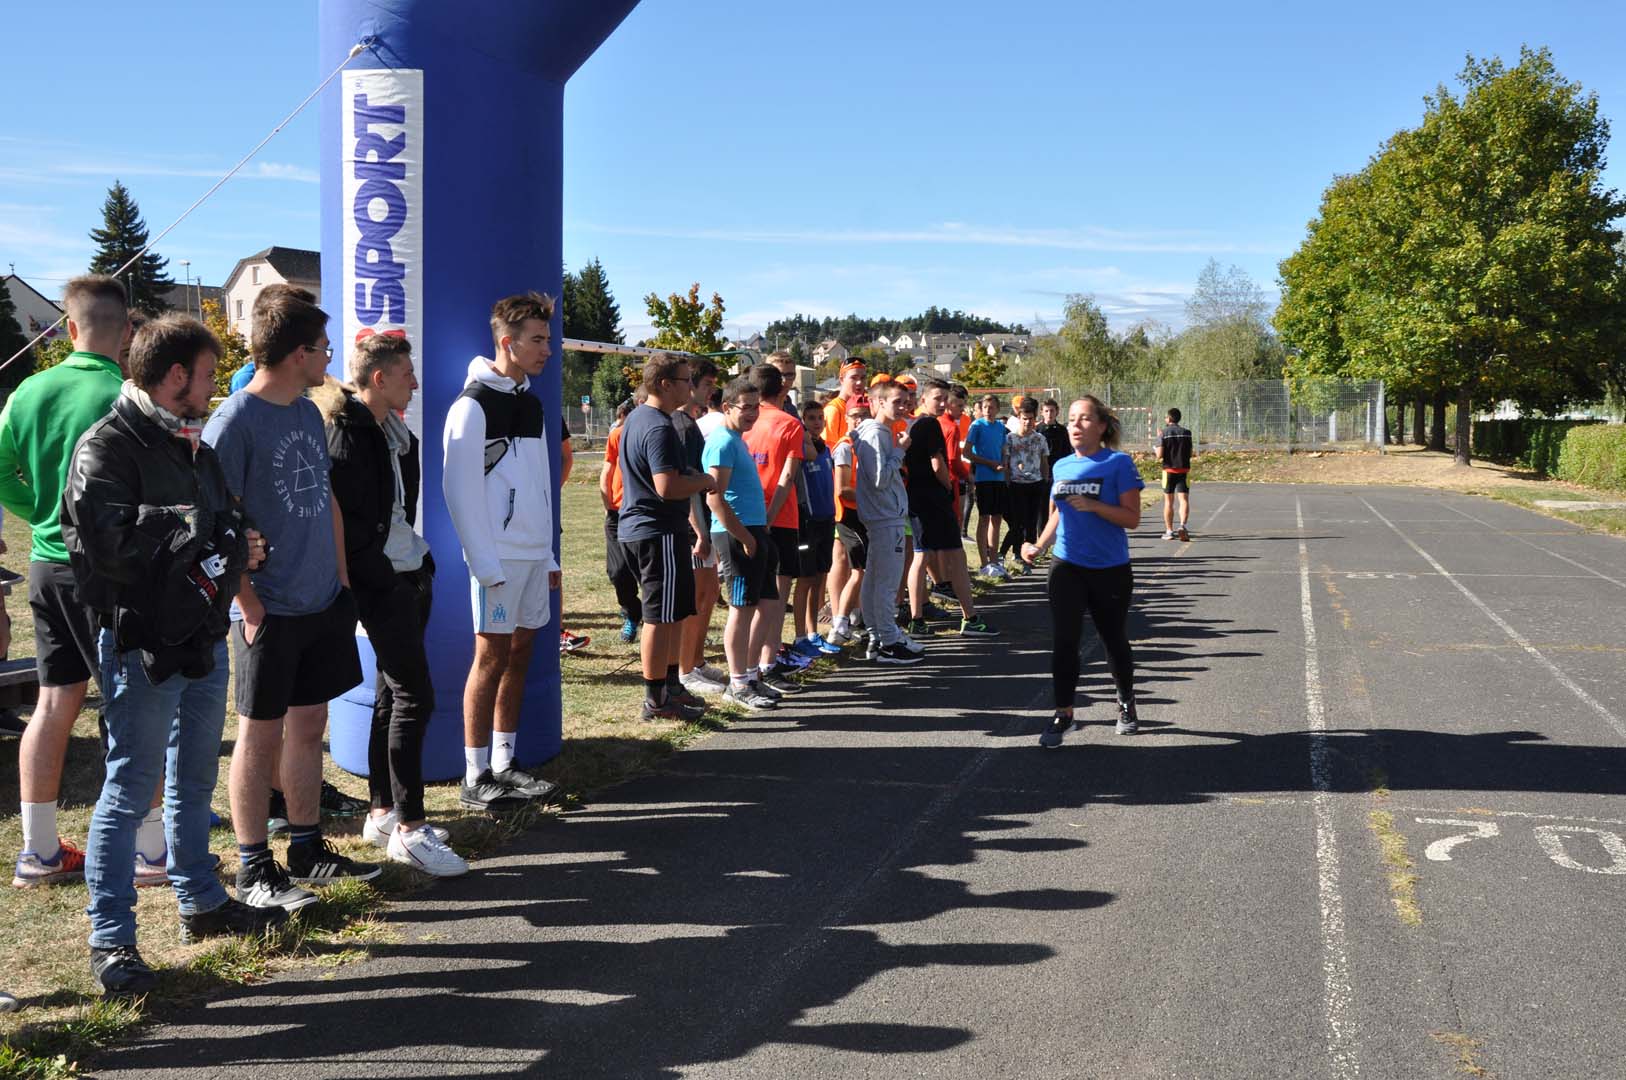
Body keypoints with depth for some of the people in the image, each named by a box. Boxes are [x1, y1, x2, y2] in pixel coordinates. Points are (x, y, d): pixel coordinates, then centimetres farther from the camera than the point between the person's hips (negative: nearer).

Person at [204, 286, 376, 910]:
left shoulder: (309, 414, 10)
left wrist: (341, 579, 12)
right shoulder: (235, 422, -14)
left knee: (308, 728, 14)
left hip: (323, 603, 7)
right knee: (261, 736, 2)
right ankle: (253, 871, 12)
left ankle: (307, 849, 26)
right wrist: (251, 608, -16)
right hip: (273, 612, -7)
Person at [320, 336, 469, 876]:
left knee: (392, 694, 14)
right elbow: (341, 516, -18)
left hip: (408, 577, 10)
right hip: (380, 583, -10)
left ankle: (383, 814, 24)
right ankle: (409, 829, -3)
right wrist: (376, 573, -18)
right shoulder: (346, 432, -14)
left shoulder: (391, 431, 14)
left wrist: (421, 560, 12)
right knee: (414, 696, -9)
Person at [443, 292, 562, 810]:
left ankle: (503, 764, 19)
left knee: (520, 654, 10)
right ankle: (476, 777, 1)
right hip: (499, 556, -8)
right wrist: (486, 565, -18)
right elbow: (461, 490, -15)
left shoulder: (530, 402, 15)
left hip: (533, 554, 8)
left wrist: (549, 555, 16)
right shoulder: (474, 405, -10)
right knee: (492, 656, -5)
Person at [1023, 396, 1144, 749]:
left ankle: (1126, 703, 36)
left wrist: (1094, 506, -24)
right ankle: (1063, 714, 0)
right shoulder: (1061, 467, 6)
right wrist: (1040, 545, 3)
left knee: (1113, 638, 13)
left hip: (1110, 570, -3)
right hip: (1067, 566, 3)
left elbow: (1132, 518, -12)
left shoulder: (1118, 463, -9)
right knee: (1064, 641, -7)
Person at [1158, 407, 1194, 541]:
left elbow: (1159, 455, -11)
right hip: (1184, 470, 1)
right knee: (1184, 500, -5)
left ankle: (1169, 531, 13)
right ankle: (1182, 525, -28)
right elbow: (1190, 453, 10)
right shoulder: (1186, 433, 4)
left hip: (1169, 470, -1)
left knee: (1168, 502, 9)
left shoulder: (1164, 433, -5)